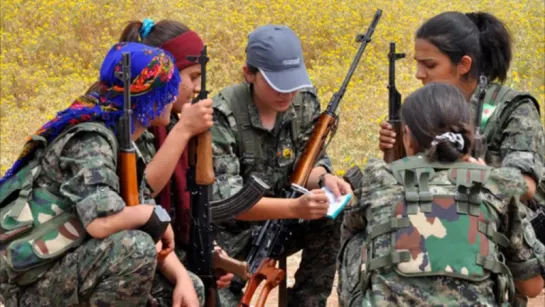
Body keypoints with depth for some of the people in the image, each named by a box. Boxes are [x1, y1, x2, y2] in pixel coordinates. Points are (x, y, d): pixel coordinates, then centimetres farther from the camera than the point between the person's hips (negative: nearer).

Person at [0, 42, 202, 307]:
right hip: (33, 285, -9)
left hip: (66, 270, 9)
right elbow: (102, 223, -33)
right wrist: (154, 215, -14)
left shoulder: (122, 141, 10)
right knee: (135, 248, -30)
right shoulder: (90, 141, -18)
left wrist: (182, 278, -9)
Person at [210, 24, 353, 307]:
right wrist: (294, 207, -42)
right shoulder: (223, 116, -23)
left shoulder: (304, 101, -6)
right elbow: (225, 199, -29)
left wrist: (325, 179, -26)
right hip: (227, 233, -5)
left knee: (330, 221, -22)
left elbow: (307, 163, -1)